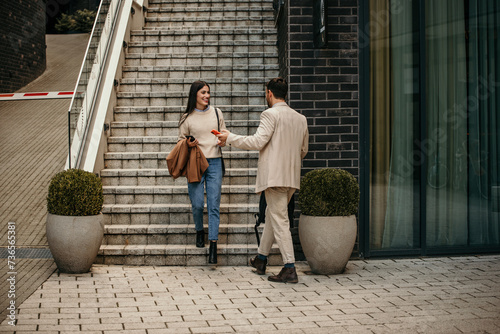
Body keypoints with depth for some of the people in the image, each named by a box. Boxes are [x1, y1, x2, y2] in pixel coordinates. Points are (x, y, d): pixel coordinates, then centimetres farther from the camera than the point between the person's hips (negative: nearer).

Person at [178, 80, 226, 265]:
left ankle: (213, 244, -4)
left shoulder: (216, 113, 10)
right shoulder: (187, 117, 5)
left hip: (214, 162, 1)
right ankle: (199, 231, 28)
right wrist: (188, 144, -10)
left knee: (214, 205, -5)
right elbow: (181, 140, 12)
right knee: (197, 204, -2)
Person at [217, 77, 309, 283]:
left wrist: (230, 138, -6)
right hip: (292, 177, 8)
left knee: (280, 221, -6)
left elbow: (257, 142, -17)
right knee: (272, 216, 20)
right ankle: (261, 259, 32)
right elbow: (304, 149, 19)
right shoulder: (300, 118, 12)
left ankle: (289, 268, -9)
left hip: (274, 176, -8)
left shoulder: (271, 114, -10)